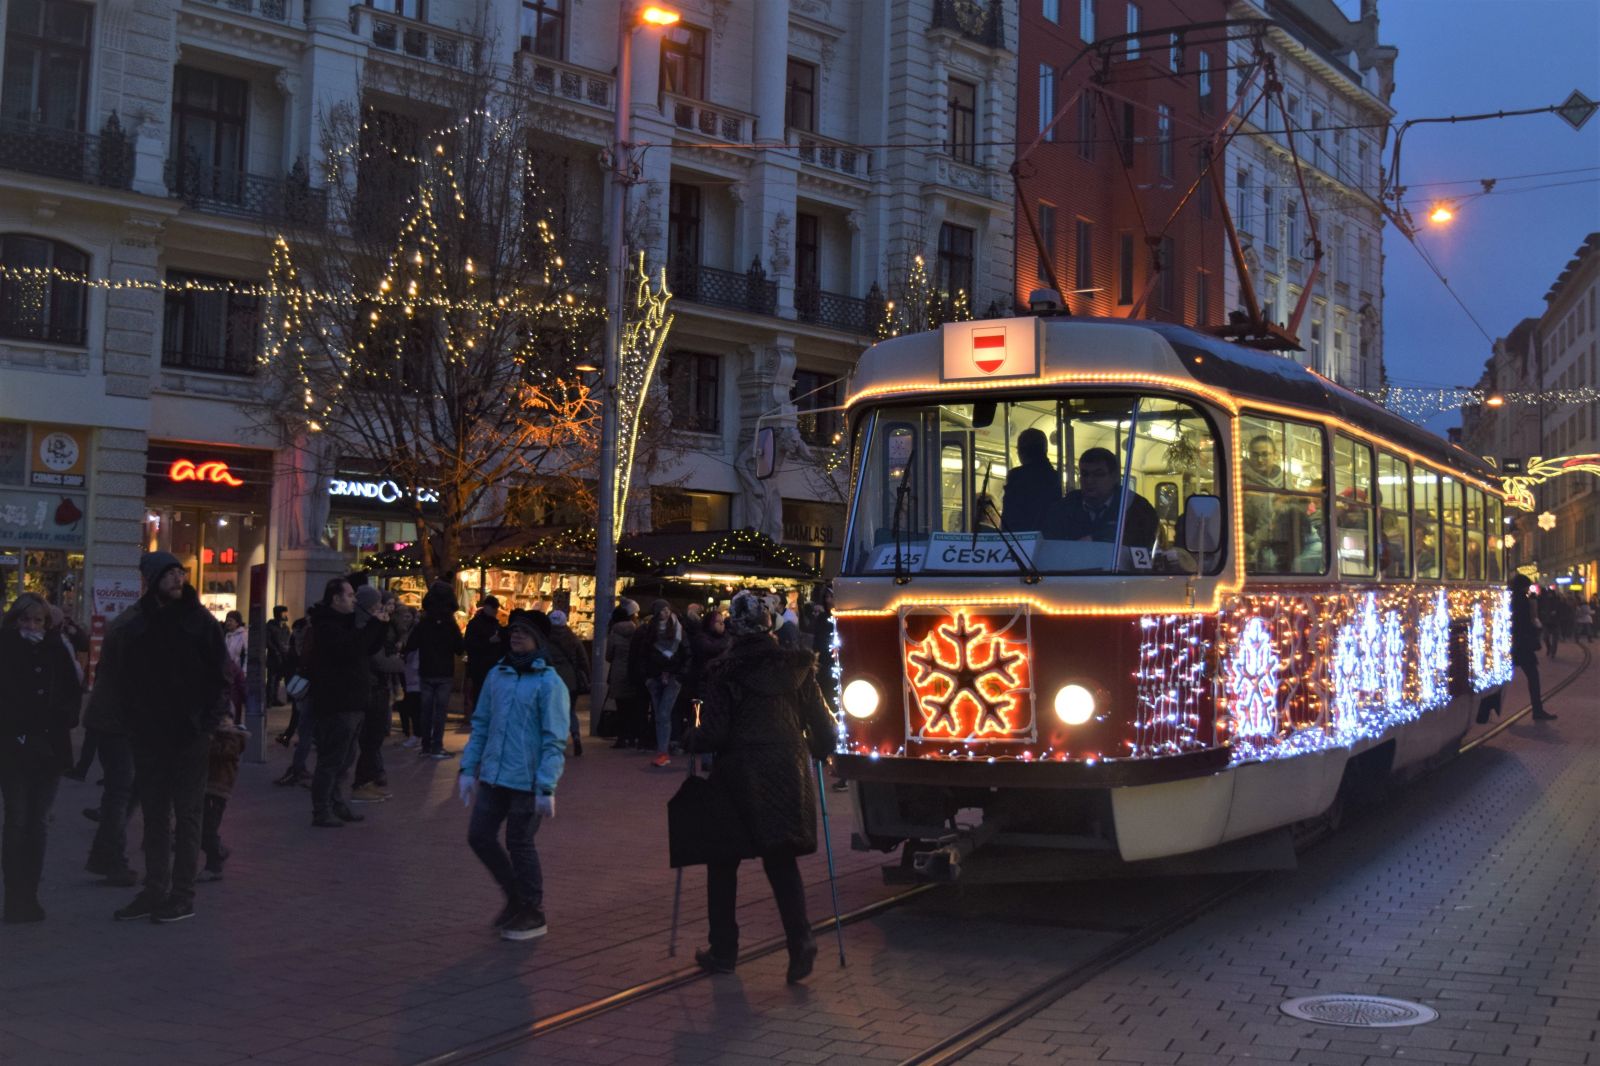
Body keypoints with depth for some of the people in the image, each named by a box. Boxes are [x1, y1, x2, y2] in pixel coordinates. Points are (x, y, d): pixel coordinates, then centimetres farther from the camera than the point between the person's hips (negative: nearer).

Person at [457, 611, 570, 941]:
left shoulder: (549, 683, -11)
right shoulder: (496, 675, 7)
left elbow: (554, 740, -13)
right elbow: (481, 724, 14)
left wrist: (546, 788, -17)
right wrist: (468, 768, 8)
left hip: (528, 782, -6)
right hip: (493, 776, 6)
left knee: (519, 845, 2)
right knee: (479, 836, 8)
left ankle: (533, 915, 20)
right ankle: (515, 897, 29)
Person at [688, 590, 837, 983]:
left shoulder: (724, 673, -8)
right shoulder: (797, 668, 2)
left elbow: (712, 735, -12)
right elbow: (823, 726, 3)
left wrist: (691, 740, 9)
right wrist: (815, 749, 23)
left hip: (737, 776, -3)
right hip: (787, 774, 3)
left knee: (723, 861, 13)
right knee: (781, 861, 12)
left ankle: (723, 949, 17)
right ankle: (800, 940, -8)